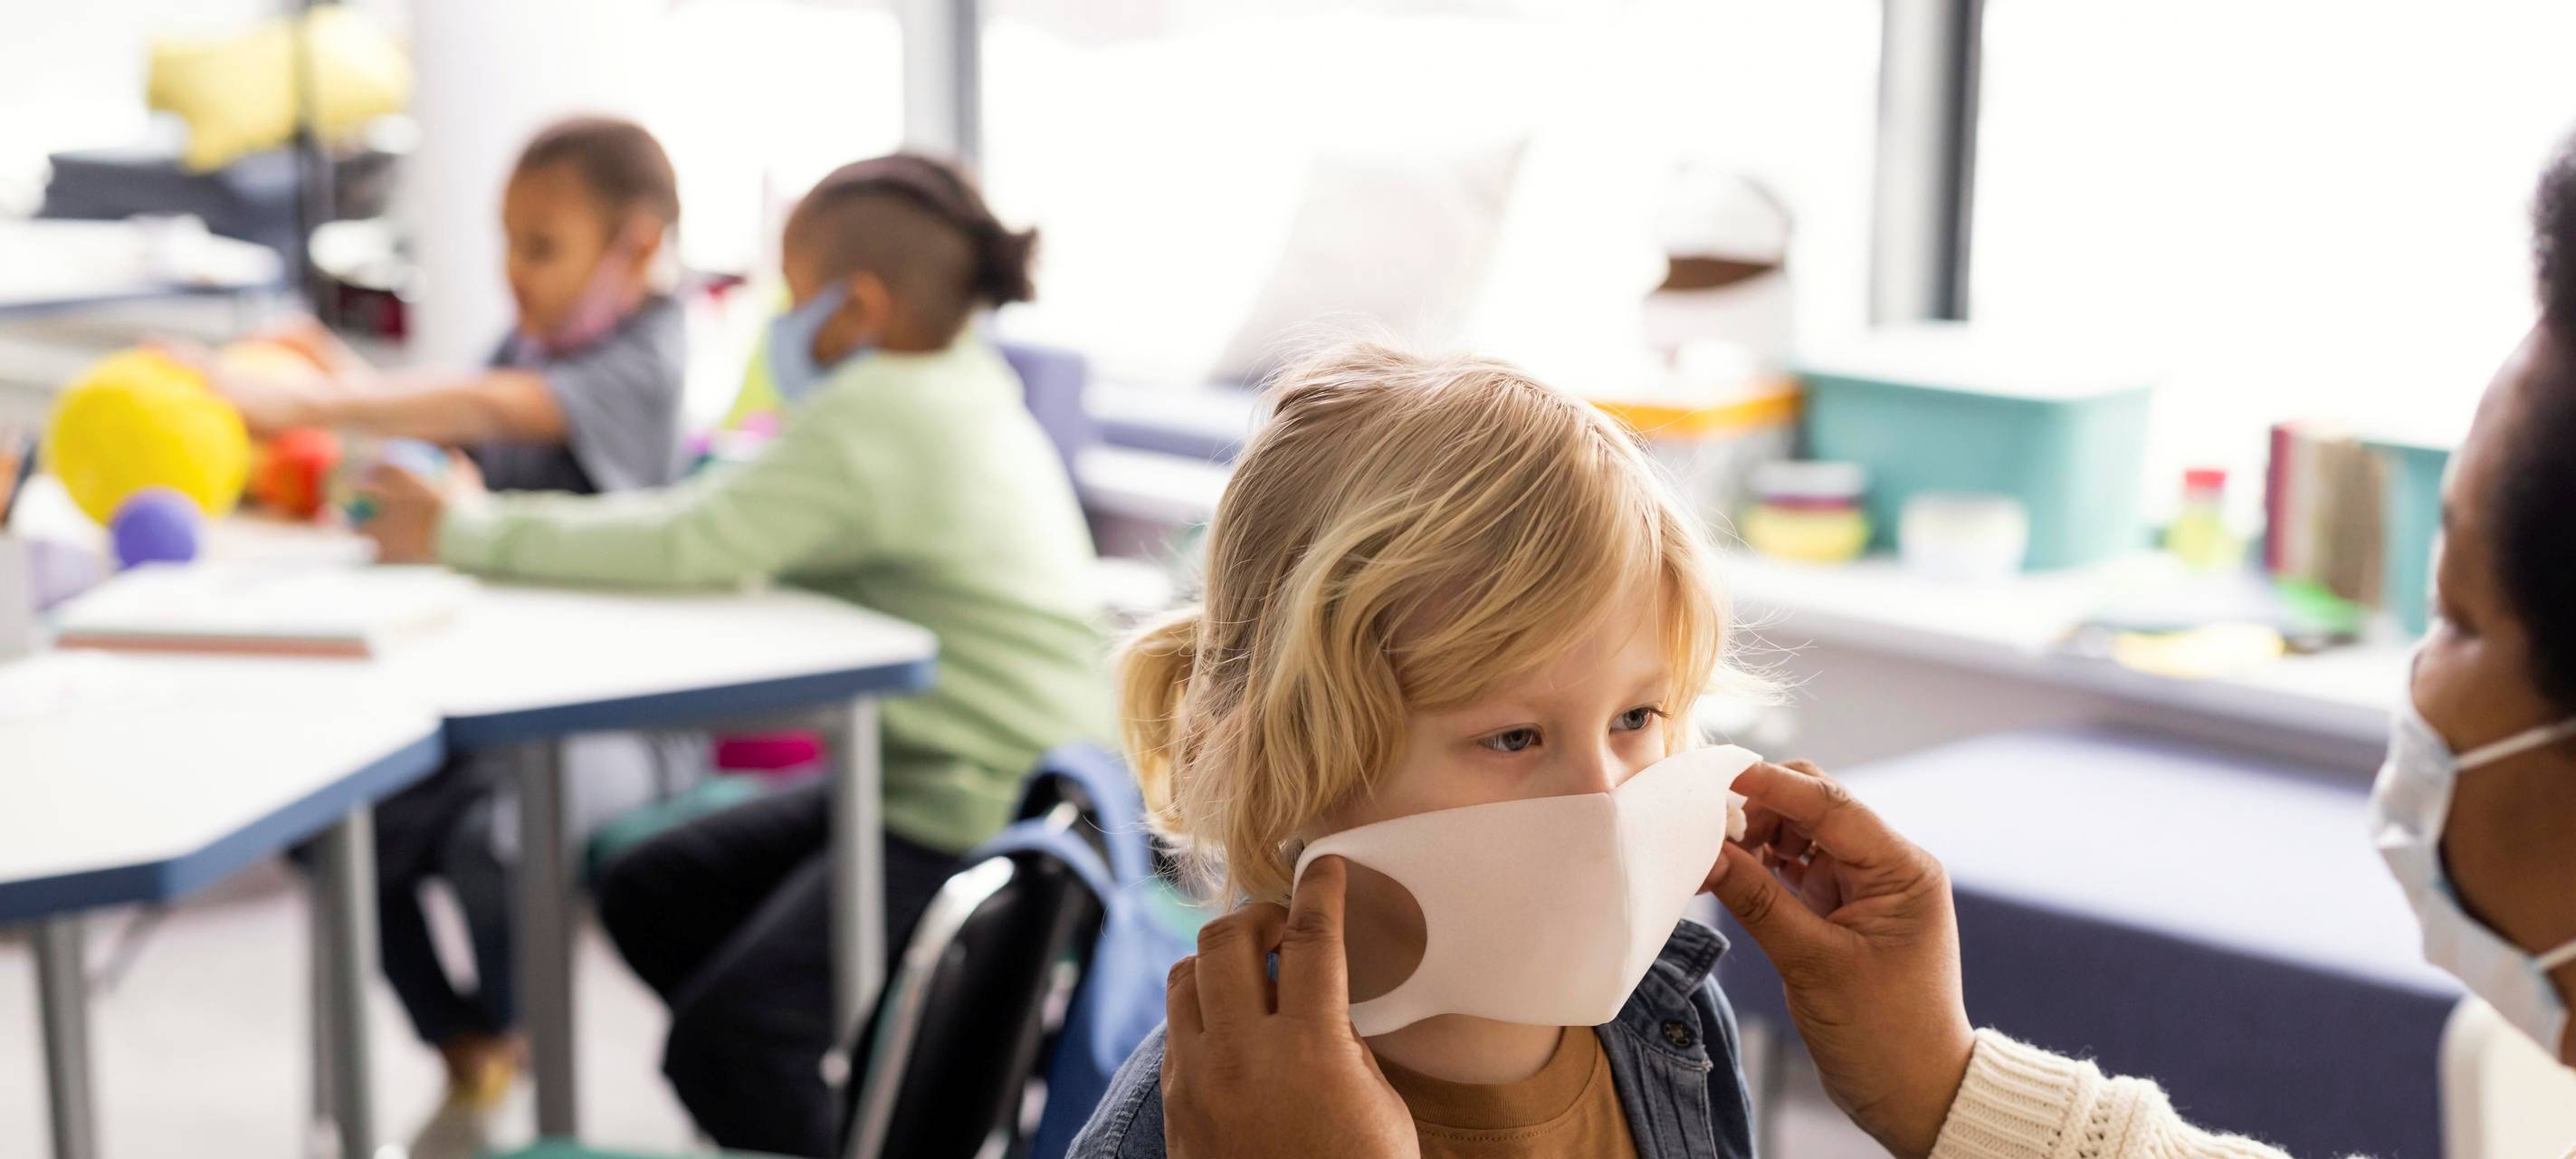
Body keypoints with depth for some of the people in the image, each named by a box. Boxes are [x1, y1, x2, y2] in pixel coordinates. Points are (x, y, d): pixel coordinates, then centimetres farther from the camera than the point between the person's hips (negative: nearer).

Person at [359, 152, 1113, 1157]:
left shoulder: (875, 414, -18)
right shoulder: (951, 386, 14)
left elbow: (693, 546, -24)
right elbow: (727, 521, 14)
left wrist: (462, 534, -14)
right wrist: (491, 517, 6)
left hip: (980, 822, -11)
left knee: (723, 1043, -23)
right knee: (649, 896, 17)